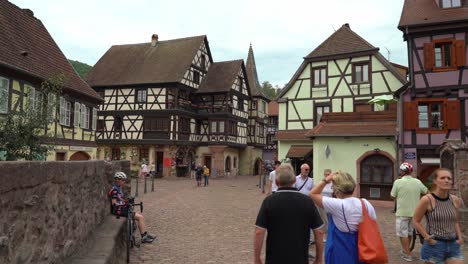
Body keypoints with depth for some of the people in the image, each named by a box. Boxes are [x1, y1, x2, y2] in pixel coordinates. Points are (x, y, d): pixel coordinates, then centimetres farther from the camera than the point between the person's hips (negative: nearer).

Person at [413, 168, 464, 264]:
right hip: (434, 246, -4)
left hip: (453, 246, 5)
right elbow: (416, 221, -6)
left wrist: (460, 237, 5)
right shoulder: (427, 200, -14)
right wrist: (427, 238, -12)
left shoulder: (456, 200, 2)